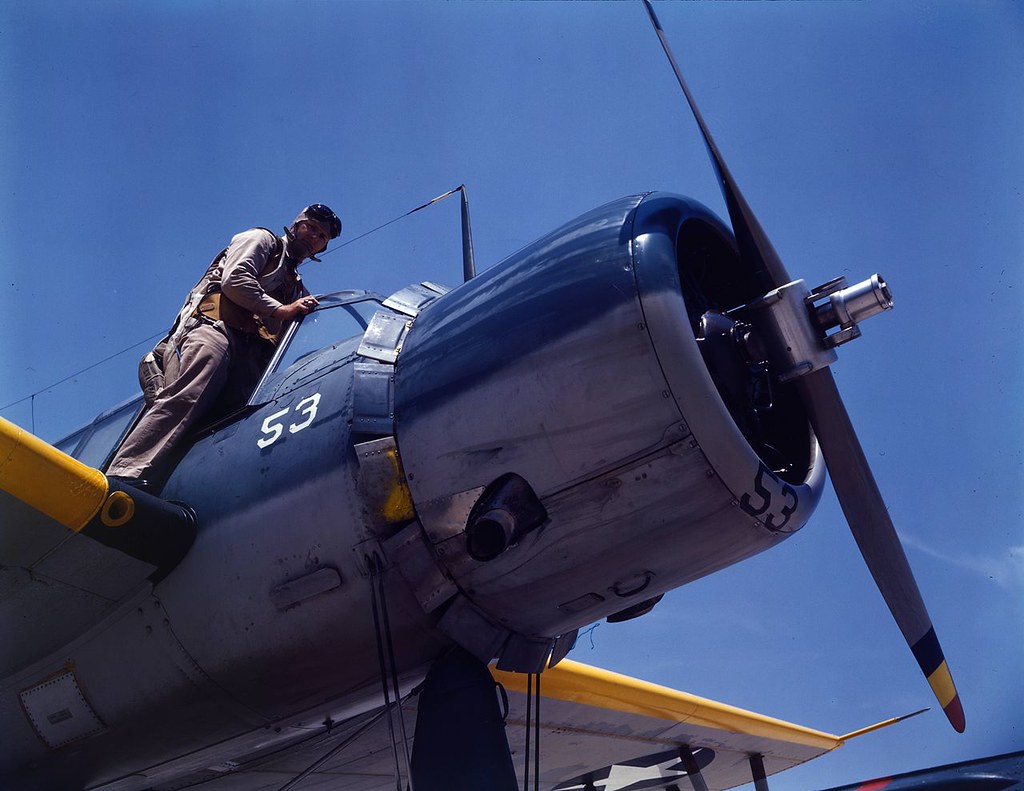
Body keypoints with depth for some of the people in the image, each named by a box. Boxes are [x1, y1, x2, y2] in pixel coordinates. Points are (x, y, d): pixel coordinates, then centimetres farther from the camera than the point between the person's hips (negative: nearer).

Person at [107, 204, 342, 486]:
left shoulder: (297, 289, 40)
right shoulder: (262, 240, 22)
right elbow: (235, 280, 2)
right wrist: (282, 310, 1)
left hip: (250, 358, 6)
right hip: (216, 328, -6)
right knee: (187, 398, -32)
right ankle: (122, 479, -46)